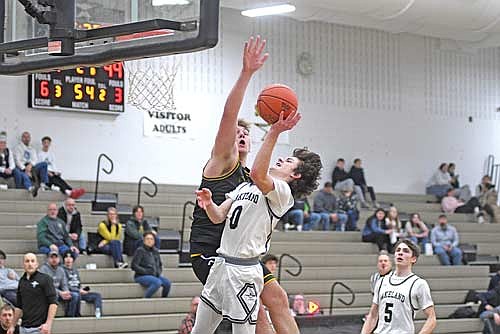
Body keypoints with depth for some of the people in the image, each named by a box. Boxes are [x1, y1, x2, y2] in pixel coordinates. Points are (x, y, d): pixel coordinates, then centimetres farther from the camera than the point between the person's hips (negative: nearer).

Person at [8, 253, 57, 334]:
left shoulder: (45, 279, -4)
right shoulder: (22, 281, 14)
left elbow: (53, 303, -11)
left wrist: (48, 324, -20)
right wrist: (12, 326, 18)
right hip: (24, 327, 6)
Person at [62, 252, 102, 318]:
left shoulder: (75, 270, 21)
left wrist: (82, 290, 2)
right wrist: (79, 290, -12)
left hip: (79, 292, 7)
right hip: (69, 293, -7)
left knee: (97, 295, -9)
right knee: (77, 295, -40)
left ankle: (98, 313, -32)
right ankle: (77, 315, -34)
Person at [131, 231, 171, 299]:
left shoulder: (156, 251, 14)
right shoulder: (140, 251, -5)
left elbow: (159, 265, 27)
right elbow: (134, 266, -11)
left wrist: (159, 272, 5)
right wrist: (146, 271, -20)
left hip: (155, 276, 6)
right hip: (141, 276, -6)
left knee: (167, 282, -21)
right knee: (157, 282, -33)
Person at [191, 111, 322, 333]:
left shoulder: (282, 192, -8)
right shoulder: (245, 186, 19)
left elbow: (258, 174, -30)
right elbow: (218, 217, 14)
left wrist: (274, 132, -31)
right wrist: (209, 203, -8)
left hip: (243, 271, -8)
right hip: (220, 264, 8)